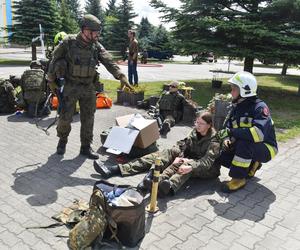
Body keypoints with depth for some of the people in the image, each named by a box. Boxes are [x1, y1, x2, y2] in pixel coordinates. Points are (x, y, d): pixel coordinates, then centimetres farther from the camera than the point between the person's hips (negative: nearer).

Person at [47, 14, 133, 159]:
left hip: (88, 88, 3)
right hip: (71, 87, -3)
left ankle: (86, 147, 17)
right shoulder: (68, 43, -8)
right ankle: (62, 140, 27)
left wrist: (121, 77, -25)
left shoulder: (96, 46, 1)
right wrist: (51, 80, 3)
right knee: (65, 117, 1)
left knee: (88, 118, 5)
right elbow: (54, 60, 1)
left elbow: (109, 62, -10)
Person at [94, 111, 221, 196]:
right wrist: (177, 157, -24)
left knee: (186, 163, -37)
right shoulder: (195, 131, 5)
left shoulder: (214, 140, -14)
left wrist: (191, 167, -45)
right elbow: (182, 144, -2)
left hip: (207, 169, -5)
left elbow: (208, 161, -27)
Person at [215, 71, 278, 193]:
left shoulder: (259, 107, -22)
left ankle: (239, 178, -22)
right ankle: (251, 165, 12)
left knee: (244, 142, -36)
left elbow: (259, 133, -37)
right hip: (247, 148, 8)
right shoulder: (236, 107, 3)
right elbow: (226, 128, 2)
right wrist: (226, 139, -21)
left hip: (266, 149, -8)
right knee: (221, 156, -8)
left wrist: (231, 132, -35)